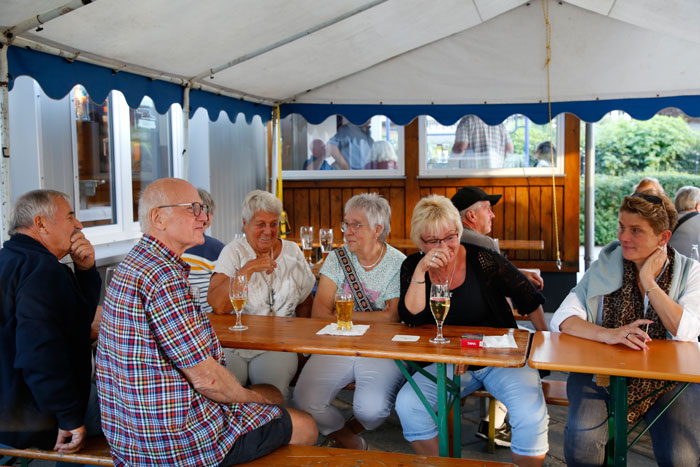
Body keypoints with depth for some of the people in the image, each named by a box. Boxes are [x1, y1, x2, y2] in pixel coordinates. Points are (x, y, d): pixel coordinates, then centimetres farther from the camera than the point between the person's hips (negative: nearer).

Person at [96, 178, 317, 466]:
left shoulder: (135, 263, 9)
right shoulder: (164, 276, -25)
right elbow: (206, 377, -23)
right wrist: (250, 396, -2)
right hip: (175, 437, -10)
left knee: (272, 394, 24)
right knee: (305, 428, 4)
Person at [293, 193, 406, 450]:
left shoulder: (398, 265, -3)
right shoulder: (338, 258, 7)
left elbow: (392, 318, -11)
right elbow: (319, 311, -2)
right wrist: (373, 317, -13)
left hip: (382, 351, -3)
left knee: (372, 408, -27)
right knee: (305, 399, -18)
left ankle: (345, 432, 13)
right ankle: (351, 444, 12)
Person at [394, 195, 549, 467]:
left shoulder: (484, 261, -9)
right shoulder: (412, 266, -1)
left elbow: (529, 299, 3)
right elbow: (411, 319, -13)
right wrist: (421, 271, -22)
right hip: (447, 361, 2)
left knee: (531, 415, -26)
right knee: (407, 403, -20)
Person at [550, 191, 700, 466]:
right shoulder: (606, 265, 1)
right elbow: (562, 319, -9)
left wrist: (649, 283, -14)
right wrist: (606, 334, -26)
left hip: (668, 378, 0)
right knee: (582, 437, -25)